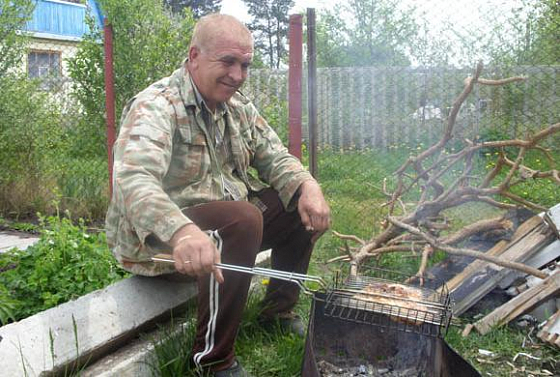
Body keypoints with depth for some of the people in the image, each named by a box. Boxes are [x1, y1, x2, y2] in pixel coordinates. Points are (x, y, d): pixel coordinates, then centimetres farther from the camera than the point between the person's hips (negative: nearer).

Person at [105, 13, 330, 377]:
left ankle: (278, 310, 15)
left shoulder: (238, 107, 7)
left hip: (227, 215, 8)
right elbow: (133, 180, -36)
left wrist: (308, 186, -15)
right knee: (242, 219, -33)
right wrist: (180, 231, -55)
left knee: (305, 205, 0)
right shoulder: (156, 106, -20)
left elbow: (275, 157, 8)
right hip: (158, 237, -8)